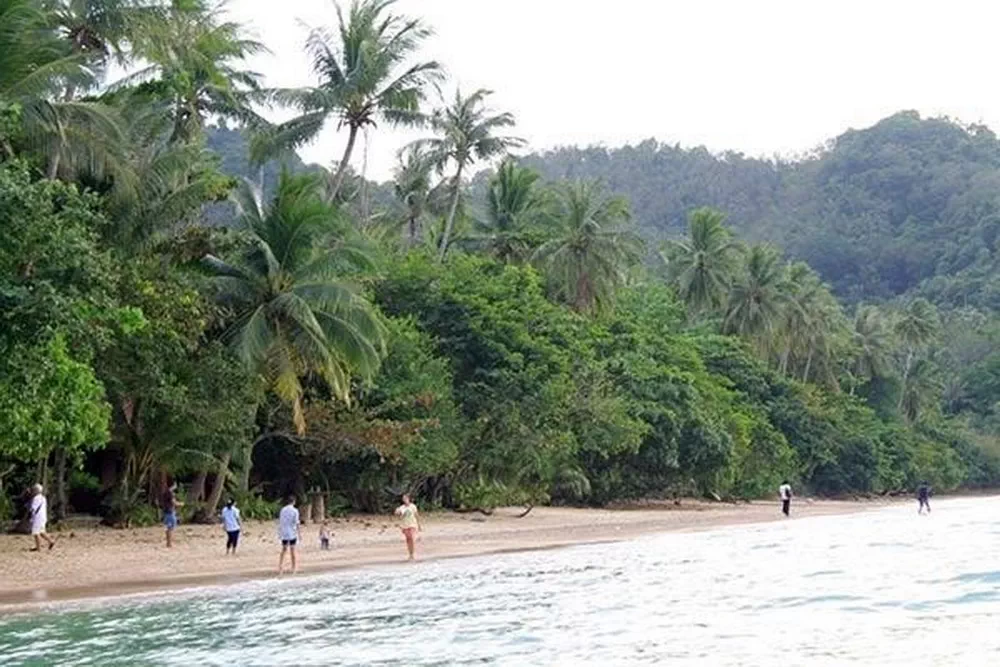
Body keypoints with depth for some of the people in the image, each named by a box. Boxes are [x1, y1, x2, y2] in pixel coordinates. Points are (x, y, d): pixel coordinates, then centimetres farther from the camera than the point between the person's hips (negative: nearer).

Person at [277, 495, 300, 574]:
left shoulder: (282, 510, 3)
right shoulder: (295, 511, -8)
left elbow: (280, 522, 4)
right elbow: (296, 523, -9)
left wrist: (279, 533, 11)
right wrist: (298, 534, -2)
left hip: (284, 534, 3)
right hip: (292, 534, -3)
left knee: (284, 550, 13)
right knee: (292, 551, 5)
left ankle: (280, 568, 6)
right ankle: (294, 569, 8)